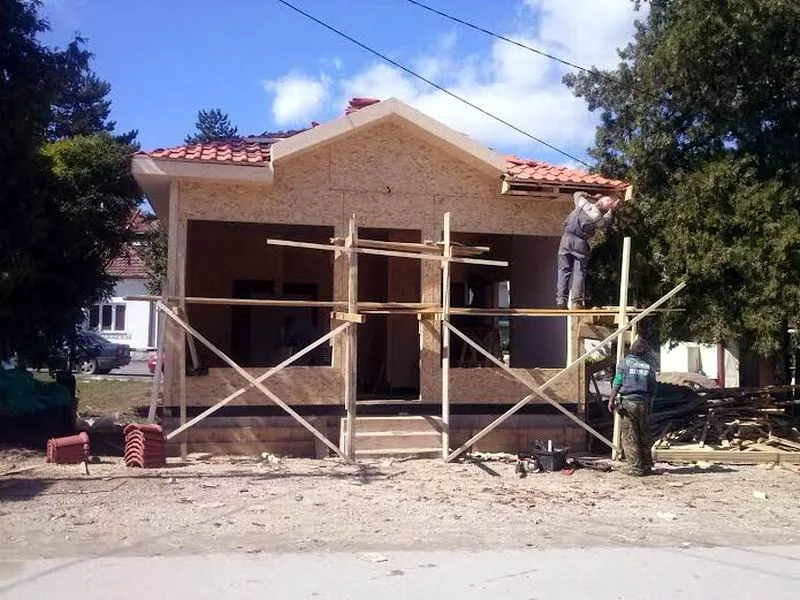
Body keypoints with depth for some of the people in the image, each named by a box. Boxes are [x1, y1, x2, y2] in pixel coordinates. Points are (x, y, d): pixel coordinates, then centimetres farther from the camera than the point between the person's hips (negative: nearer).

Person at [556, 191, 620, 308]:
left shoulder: (582, 203, -5)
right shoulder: (599, 218, -9)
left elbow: (577, 194, 18)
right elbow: (605, 222, 15)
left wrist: (591, 196, 22)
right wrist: (611, 211, 19)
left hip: (566, 238, 3)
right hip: (580, 243, -3)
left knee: (564, 270, 6)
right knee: (579, 272, 5)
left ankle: (561, 299, 0)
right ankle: (576, 301, -1)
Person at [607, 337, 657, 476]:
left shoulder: (625, 362, 0)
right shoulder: (649, 366, 8)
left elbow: (617, 383, -5)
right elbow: (653, 390, 9)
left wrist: (611, 401, 2)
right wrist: (650, 407, 18)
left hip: (628, 402, -3)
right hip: (644, 404, 3)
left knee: (630, 438, 0)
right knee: (644, 437, 14)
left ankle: (637, 469, -2)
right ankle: (647, 466, 20)